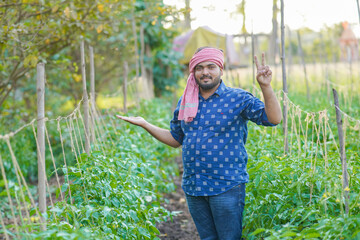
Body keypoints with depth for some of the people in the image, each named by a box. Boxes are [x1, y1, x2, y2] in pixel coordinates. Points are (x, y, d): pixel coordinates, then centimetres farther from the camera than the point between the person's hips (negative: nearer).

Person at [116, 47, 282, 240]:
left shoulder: (237, 98, -4)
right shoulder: (184, 103, 10)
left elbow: (273, 119, -12)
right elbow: (175, 139, 20)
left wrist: (265, 87, -25)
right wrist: (145, 124, 13)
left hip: (227, 185, -5)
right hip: (193, 187, 5)